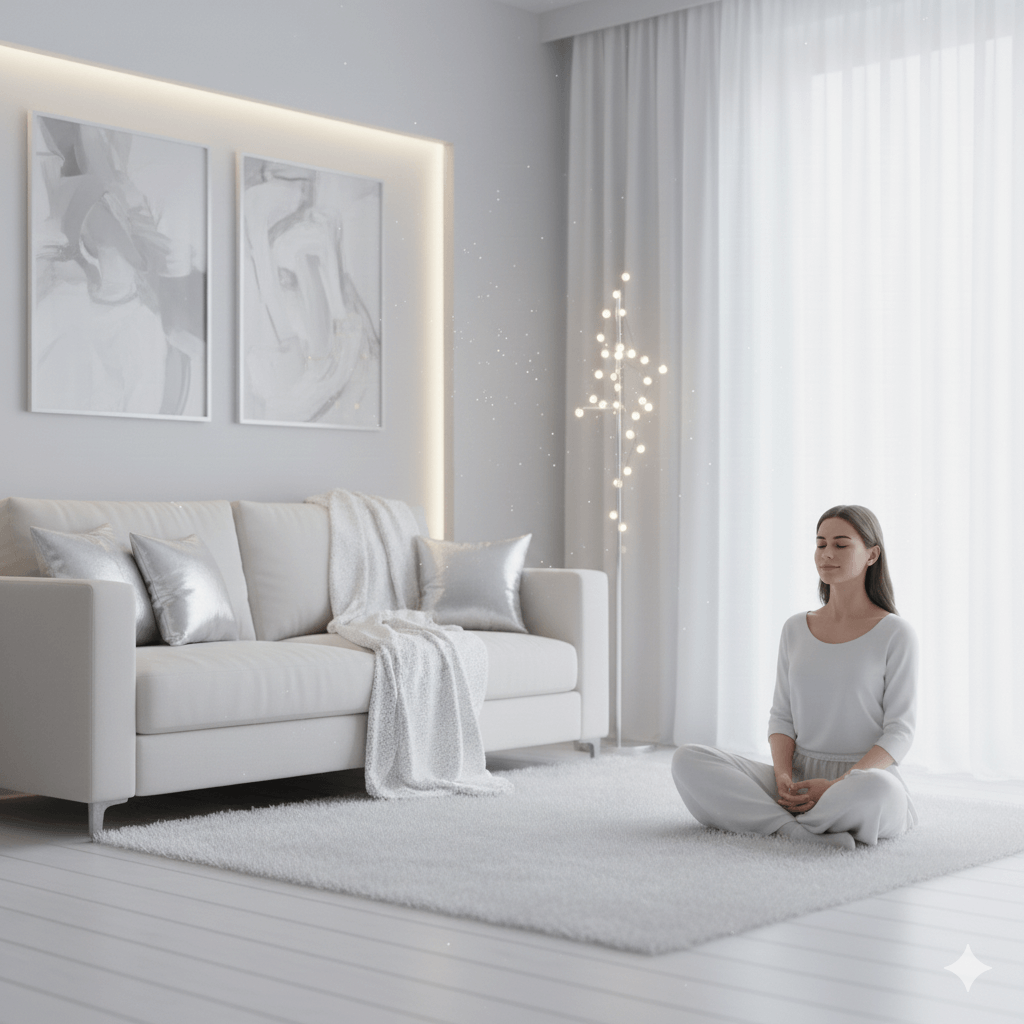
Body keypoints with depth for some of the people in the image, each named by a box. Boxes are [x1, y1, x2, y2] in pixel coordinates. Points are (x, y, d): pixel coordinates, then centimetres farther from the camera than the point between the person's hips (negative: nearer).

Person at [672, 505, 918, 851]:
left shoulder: (895, 634, -2)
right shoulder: (796, 630, 13)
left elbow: (899, 733, -5)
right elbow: (782, 716, 11)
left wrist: (838, 785, -20)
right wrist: (783, 777, -10)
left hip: (863, 778, -4)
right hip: (799, 780, 5)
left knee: (876, 792, -43)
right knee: (688, 760, -18)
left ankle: (768, 821, -21)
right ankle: (798, 830, -28)